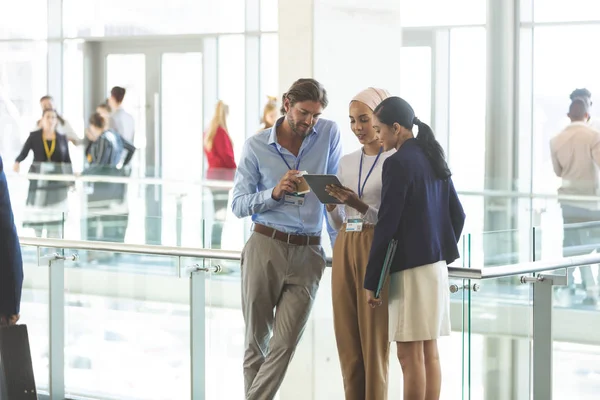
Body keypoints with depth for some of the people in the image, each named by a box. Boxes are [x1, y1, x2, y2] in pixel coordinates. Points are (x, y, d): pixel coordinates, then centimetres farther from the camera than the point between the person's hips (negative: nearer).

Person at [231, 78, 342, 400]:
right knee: (256, 340, 7)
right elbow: (239, 205, 2)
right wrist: (274, 193, -15)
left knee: (284, 344, -5)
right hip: (265, 248, 0)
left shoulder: (329, 134, 4)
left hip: (308, 253, 1)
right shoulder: (256, 146, 1)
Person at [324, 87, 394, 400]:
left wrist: (360, 205, -22)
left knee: (374, 339, -5)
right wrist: (331, 204, -5)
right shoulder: (347, 162, 14)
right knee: (347, 339, 5)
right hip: (345, 250, 6)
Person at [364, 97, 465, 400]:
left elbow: (386, 225, -15)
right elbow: (457, 215, 17)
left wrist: (371, 280, -10)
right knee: (429, 351, 11)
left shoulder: (398, 163, -13)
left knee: (409, 354, -4)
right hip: (436, 264, 9)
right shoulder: (432, 158, 12)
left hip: (411, 268, -9)